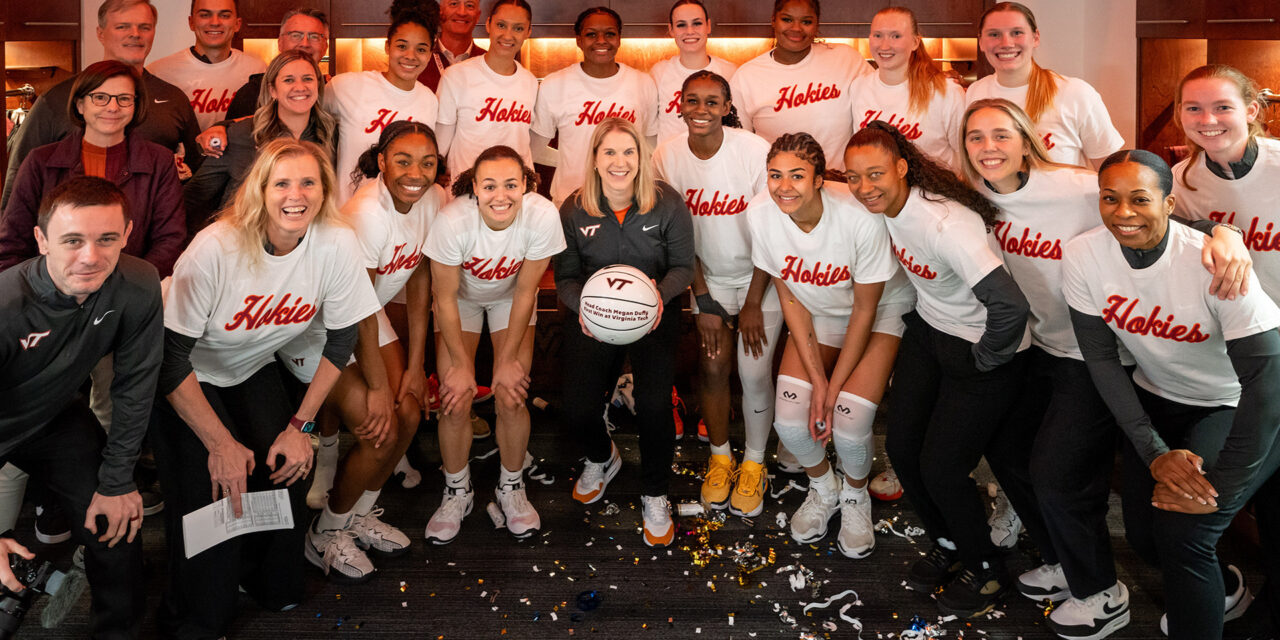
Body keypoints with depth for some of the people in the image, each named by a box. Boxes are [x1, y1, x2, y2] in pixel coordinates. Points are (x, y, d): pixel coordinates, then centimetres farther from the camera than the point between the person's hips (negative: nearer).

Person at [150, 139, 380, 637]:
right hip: (185, 380, -3)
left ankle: (272, 588, 18)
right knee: (214, 491, -17)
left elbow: (341, 339, -7)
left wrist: (301, 424, -10)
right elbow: (171, 356, -25)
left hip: (254, 370, 4)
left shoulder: (337, 245, -20)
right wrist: (221, 443, -23)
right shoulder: (216, 248, -31)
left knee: (288, 469, -14)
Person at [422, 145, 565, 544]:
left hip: (510, 298, 1)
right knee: (455, 401, -7)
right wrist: (461, 364, -13)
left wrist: (508, 358, -12)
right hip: (461, 298, 0)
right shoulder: (453, 221, -35)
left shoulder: (543, 216, -33)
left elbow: (525, 292, -18)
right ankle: (457, 491, 18)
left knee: (512, 398, -8)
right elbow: (446, 298, -20)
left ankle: (511, 487, 18)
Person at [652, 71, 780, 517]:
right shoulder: (666, 157, -10)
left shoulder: (755, 150, -20)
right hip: (710, 278, 2)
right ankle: (719, 456, 23)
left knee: (754, 372, -6)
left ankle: (754, 464, 17)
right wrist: (703, 300, -4)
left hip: (761, 275, -2)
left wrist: (753, 303, -11)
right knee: (712, 366, -1)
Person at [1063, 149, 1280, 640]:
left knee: (1181, 529, -22)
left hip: (1234, 410, -4)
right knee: (1144, 537, 7)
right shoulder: (1082, 257, -16)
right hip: (1157, 400, 5)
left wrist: (1220, 488, -27)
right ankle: (1225, 589, 42)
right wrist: (1155, 452, -16)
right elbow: (1101, 357, -9)